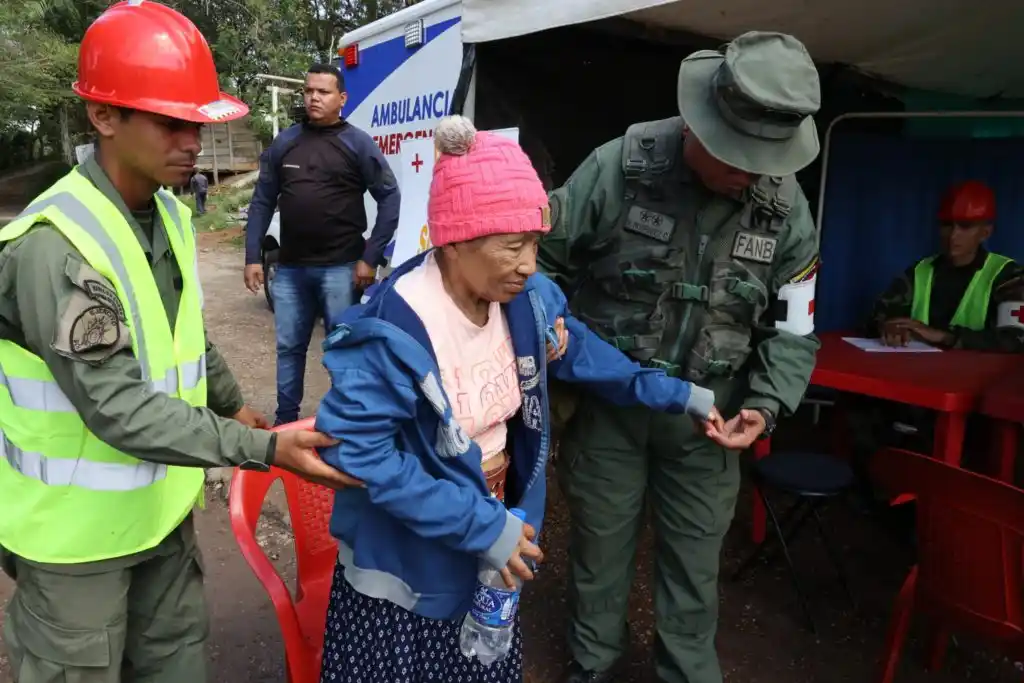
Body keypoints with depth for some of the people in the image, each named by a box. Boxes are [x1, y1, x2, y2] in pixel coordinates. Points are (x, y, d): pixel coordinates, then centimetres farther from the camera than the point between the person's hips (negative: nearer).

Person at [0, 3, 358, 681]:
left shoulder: (172, 214, 1)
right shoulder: (56, 245, -26)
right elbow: (117, 408, -28)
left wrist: (233, 403, 20)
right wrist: (264, 448, -29)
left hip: (162, 504, 7)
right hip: (78, 526, -7)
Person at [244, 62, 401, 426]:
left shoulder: (358, 143, -2)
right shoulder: (283, 143, 8)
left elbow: (390, 198, -5)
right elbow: (262, 202, 9)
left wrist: (370, 257, -10)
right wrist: (252, 257, 3)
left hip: (340, 267, -3)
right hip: (290, 267, 4)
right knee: (289, 347, 13)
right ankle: (286, 419, 28)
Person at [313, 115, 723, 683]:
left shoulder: (526, 300, -9)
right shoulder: (392, 333, -30)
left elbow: (580, 354, 7)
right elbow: (358, 452, -29)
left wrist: (676, 395, 9)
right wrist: (478, 525, -28)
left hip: (492, 528, 6)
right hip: (407, 558, -6)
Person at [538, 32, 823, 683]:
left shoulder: (786, 207, -5)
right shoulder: (619, 167, -15)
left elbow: (793, 330, 2)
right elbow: (542, 255, -4)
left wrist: (765, 405, -12)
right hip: (607, 401, -1)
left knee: (694, 567, 15)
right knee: (600, 553, 16)